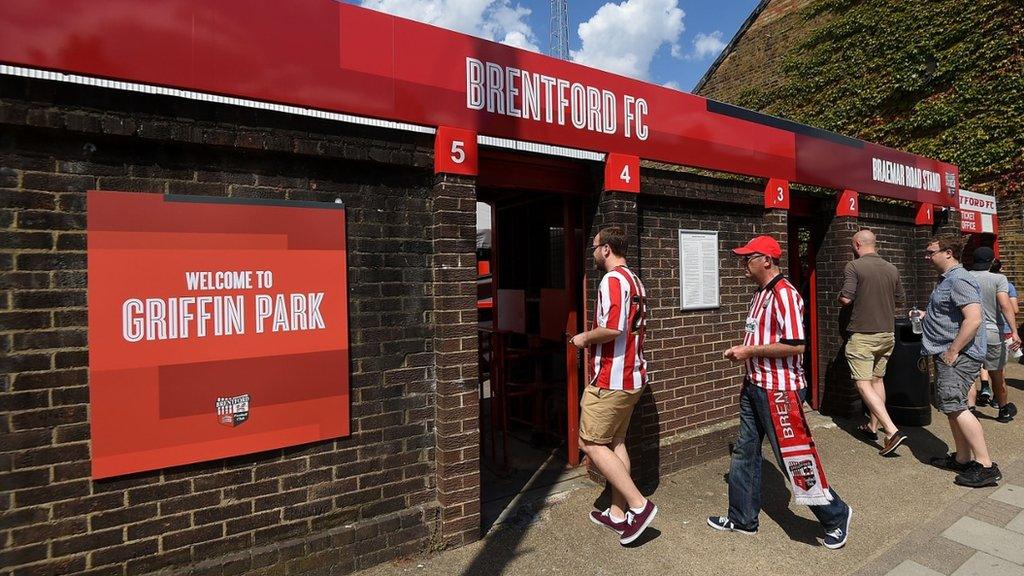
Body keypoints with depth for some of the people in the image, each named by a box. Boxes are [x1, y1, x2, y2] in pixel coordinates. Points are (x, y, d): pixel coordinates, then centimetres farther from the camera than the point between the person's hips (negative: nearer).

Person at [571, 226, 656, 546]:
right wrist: (594, 339, 16)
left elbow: (612, 328, -28)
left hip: (611, 378, -10)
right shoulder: (635, 281, 15)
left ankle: (638, 504, -1)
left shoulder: (612, 279, -16)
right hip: (632, 375, 10)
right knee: (615, 441, 15)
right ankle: (618, 512, 22)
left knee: (591, 443, -1)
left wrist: (585, 337, -11)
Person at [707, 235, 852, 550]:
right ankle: (742, 518, 28)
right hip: (755, 386, 10)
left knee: (794, 458, 1)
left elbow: (796, 345, -25)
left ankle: (836, 516, 24)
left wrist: (749, 352, -19)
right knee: (744, 452, 15)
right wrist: (742, 352, 9)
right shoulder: (759, 294, 13)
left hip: (780, 390, -10)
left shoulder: (784, 293, -18)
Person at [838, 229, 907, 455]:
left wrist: (840, 296, 3)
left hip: (863, 334, -7)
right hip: (887, 334, 7)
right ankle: (873, 426, 29)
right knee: (878, 379, 19)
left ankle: (892, 431, -16)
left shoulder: (854, 267, -13)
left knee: (864, 384, -5)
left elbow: (845, 299, -18)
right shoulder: (892, 269, 7)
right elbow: (899, 299, 17)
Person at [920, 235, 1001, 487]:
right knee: (950, 406, 15)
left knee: (954, 405, -12)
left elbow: (973, 319, -26)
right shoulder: (946, 280, 17)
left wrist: (952, 351, -23)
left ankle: (986, 466, -6)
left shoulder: (959, 280, -17)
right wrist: (926, 315, 17)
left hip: (959, 355, -11)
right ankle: (963, 459, 25)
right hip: (947, 354, 11)